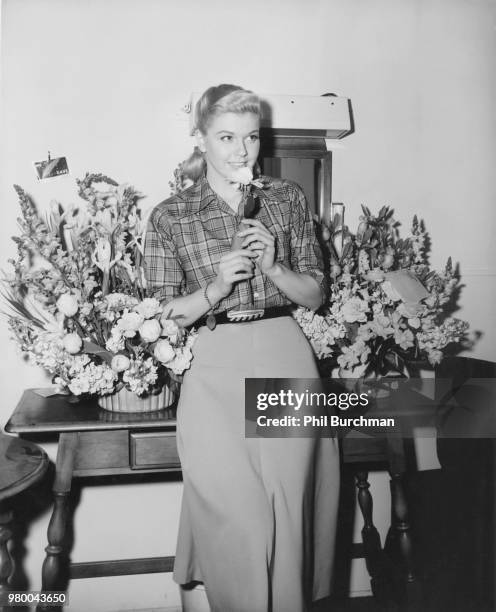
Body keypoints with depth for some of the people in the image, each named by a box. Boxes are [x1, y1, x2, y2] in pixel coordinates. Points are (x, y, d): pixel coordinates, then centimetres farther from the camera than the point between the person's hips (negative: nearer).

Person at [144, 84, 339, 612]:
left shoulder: (287, 198, 9)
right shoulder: (170, 217, 3)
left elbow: (315, 294, 10)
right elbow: (164, 316, 3)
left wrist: (273, 267, -9)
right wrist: (215, 288, -15)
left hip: (286, 359, 2)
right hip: (216, 371, -1)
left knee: (291, 512, 1)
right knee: (235, 519, -5)